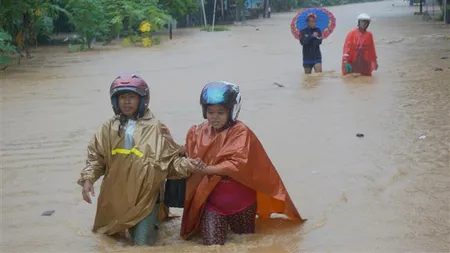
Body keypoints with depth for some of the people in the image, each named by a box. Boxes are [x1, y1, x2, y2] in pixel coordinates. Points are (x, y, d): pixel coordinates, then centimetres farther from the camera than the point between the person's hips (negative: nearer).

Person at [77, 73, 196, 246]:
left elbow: (170, 158, -6)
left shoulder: (155, 128, -7)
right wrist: (88, 179, -7)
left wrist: (184, 165, -24)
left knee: (142, 243, -5)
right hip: (116, 196, 4)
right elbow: (96, 156, 6)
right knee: (112, 237, 17)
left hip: (145, 197, -4)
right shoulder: (110, 128, 3)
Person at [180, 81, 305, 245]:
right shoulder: (198, 132, 0)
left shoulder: (240, 132, -13)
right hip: (211, 203, 2)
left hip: (240, 203, -2)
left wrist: (207, 169, -29)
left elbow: (239, 164, -25)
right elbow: (191, 161, 6)